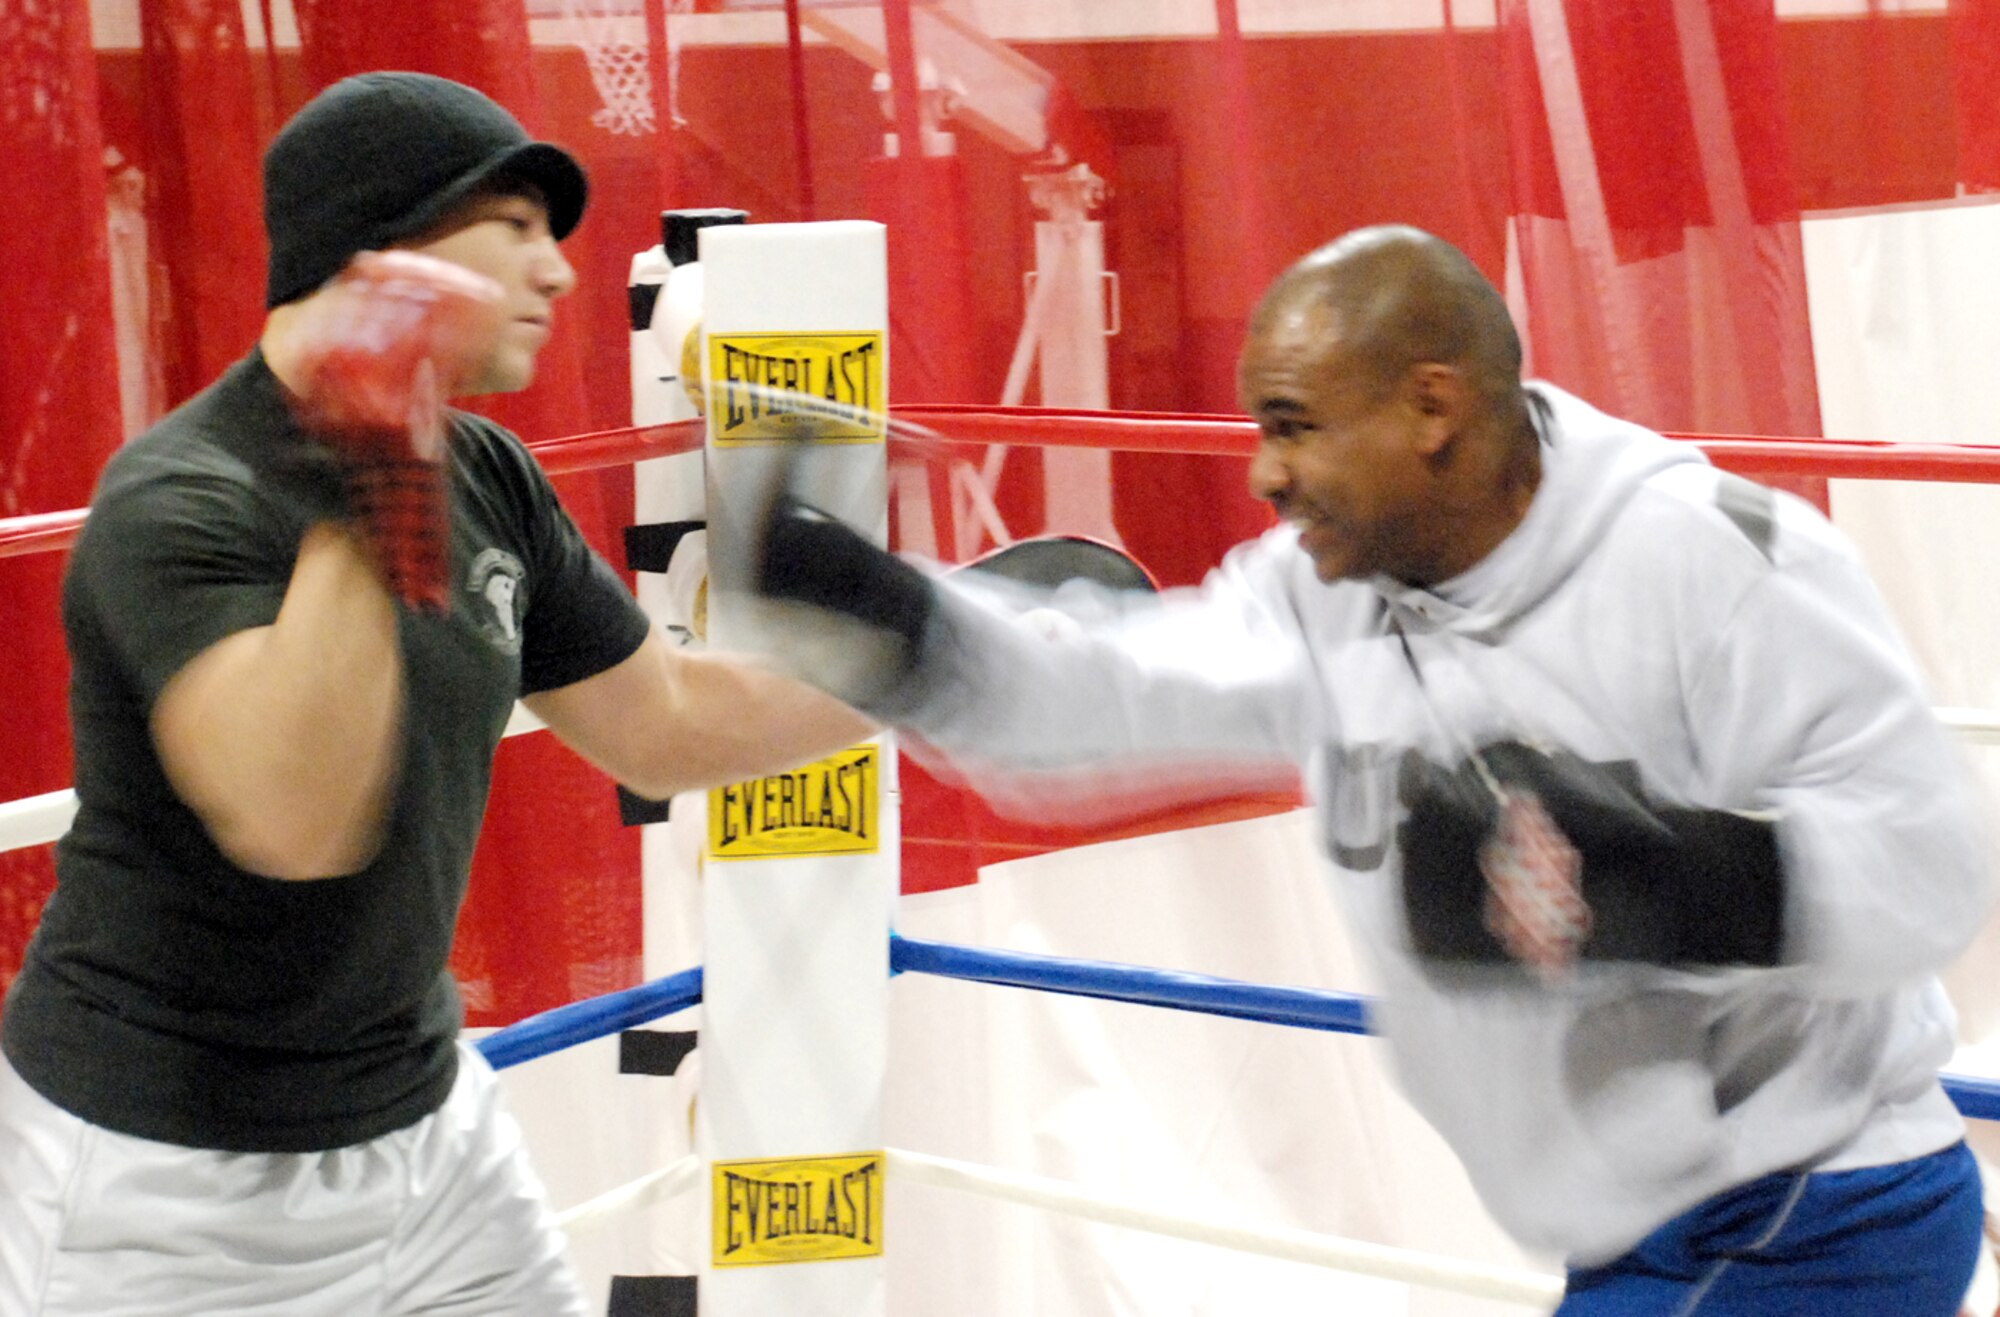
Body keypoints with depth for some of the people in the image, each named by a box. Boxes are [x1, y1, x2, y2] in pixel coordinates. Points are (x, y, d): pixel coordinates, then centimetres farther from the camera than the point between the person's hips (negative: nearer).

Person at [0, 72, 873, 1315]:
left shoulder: (485, 478, 1)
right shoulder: (180, 503, -22)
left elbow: (660, 726, 10)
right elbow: (295, 826, -36)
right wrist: (357, 499, -38)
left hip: (424, 1116, 7)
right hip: (172, 1173, -7)